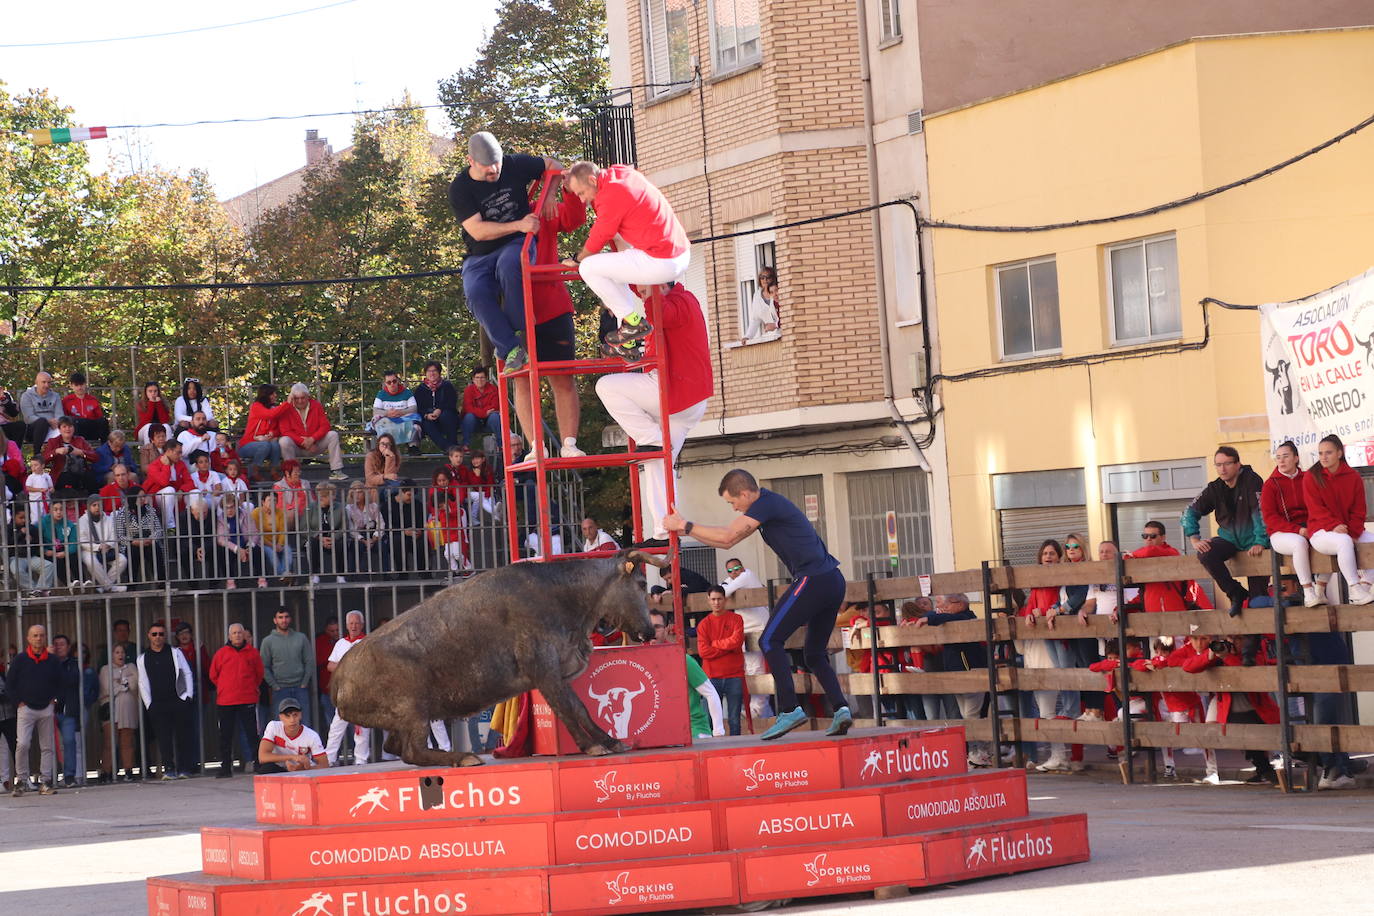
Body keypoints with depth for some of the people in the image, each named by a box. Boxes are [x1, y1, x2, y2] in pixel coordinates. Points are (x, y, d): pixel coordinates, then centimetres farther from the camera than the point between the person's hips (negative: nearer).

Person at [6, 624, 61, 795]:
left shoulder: (52, 660, 7)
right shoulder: (19, 660, 1)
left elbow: (60, 683, 17)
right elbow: (9, 684, 5)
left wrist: (53, 699, 4)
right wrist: (19, 702, -2)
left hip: (47, 709, 2)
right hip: (26, 709, -2)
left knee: (47, 746, 2)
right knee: (22, 744, -14)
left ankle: (45, 782, 6)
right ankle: (21, 781, -3)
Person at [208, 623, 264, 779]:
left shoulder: (252, 653, 4)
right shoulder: (221, 653, 2)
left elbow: (259, 674, 16)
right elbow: (213, 675, 12)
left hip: (248, 700, -1)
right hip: (225, 702, 1)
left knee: (252, 734, 0)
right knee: (225, 736, 4)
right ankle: (226, 767, 9)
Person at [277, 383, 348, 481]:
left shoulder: (316, 406, 2)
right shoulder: (287, 409, -6)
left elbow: (325, 426, -6)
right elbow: (286, 431, -14)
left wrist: (312, 439, -22)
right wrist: (303, 442, -23)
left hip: (314, 443, 3)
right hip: (296, 446, -3)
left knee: (333, 435, -17)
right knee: (284, 441, -33)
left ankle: (336, 472, -19)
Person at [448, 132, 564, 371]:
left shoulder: (514, 165, 1)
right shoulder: (459, 189, -5)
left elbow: (554, 166, 17)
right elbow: (478, 231, -15)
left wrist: (549, 196, -1)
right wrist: (518, 225, -23)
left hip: (517, 244, -1)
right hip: (480, 255, 1)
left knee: (508, 266, -39)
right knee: (476, 293, -32)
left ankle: (520, 331, -27)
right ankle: (511, 350, -31)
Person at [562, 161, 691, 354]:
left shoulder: (611, 196, -16)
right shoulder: (621, 172, 11)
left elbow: (598, 239, -5)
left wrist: (577, 259, 14)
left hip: (661, 263, -10)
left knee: (588, 268, -6)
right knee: (611, 265, 30)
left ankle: (633, 323, -1)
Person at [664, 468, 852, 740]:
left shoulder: (767, 504, -9)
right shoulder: (768, 505, 22)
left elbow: (727, 537, -16)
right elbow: (728, 540, 25)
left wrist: (685, 526, -8)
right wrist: (685, 527, 20)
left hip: (813, 580, -10)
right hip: (833, 582, 10)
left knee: (770, 640, -9)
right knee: (814, 654, 15)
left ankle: (789, 709, -16)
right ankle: (840, 709, 1)